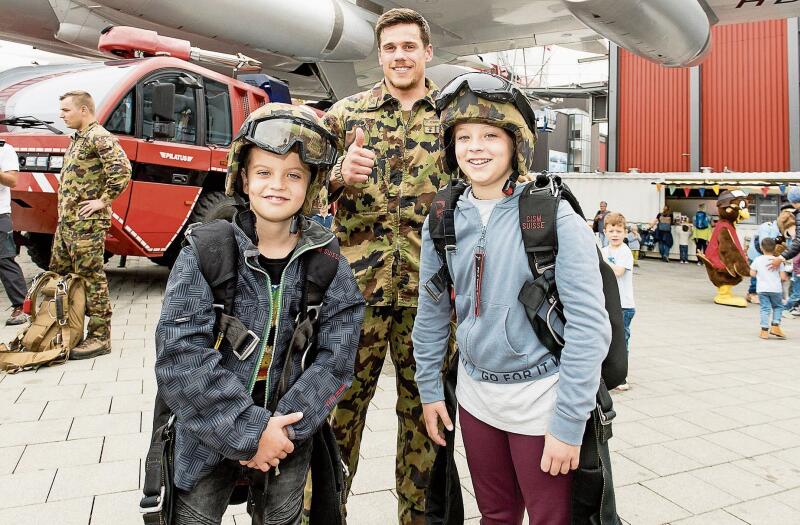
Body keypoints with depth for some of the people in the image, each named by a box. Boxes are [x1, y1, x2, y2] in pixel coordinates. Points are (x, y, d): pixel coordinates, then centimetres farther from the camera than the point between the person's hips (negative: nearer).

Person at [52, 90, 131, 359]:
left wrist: (103, 200, -20)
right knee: (58, 274, 16)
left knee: (91, 279, -6)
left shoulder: (98, 137, -11)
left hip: (86, 223, -10)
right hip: (66, 222, 11)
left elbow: (122, 169, -25)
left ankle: (100, 338, 1)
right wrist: (63, 214, 18)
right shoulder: (78, 139, 19)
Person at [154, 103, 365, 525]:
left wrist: (285, 427, -18)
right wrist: (249, 431, -20)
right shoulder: (204, 255, -12)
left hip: (290, 440, 2)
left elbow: (336, 358, -9)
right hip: (209, 439, -1)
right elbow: (179, 356, -18)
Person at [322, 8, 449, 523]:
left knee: (423, 410, 12)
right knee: (338, 406, 5)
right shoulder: (346, 112, 8)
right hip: (355, 286, 0)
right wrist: (341, 174, -13)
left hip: (429, 292, 1)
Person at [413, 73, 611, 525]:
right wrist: (430, 388, 9)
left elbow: (590, 326, -17)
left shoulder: (554, 216, -15)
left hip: (540, 397, -4)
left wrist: (569, 423, -17)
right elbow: (432, 312, 8)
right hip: (475, 394, 4)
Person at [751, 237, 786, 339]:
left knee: (764, 309, 3)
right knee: (778, 306, 17)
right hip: (775, 289, -1)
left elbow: (752, 273, 2)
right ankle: (775, 326, 7)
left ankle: (764, 330, -2)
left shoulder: (757, 260, 0)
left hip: (762, 289, 1)